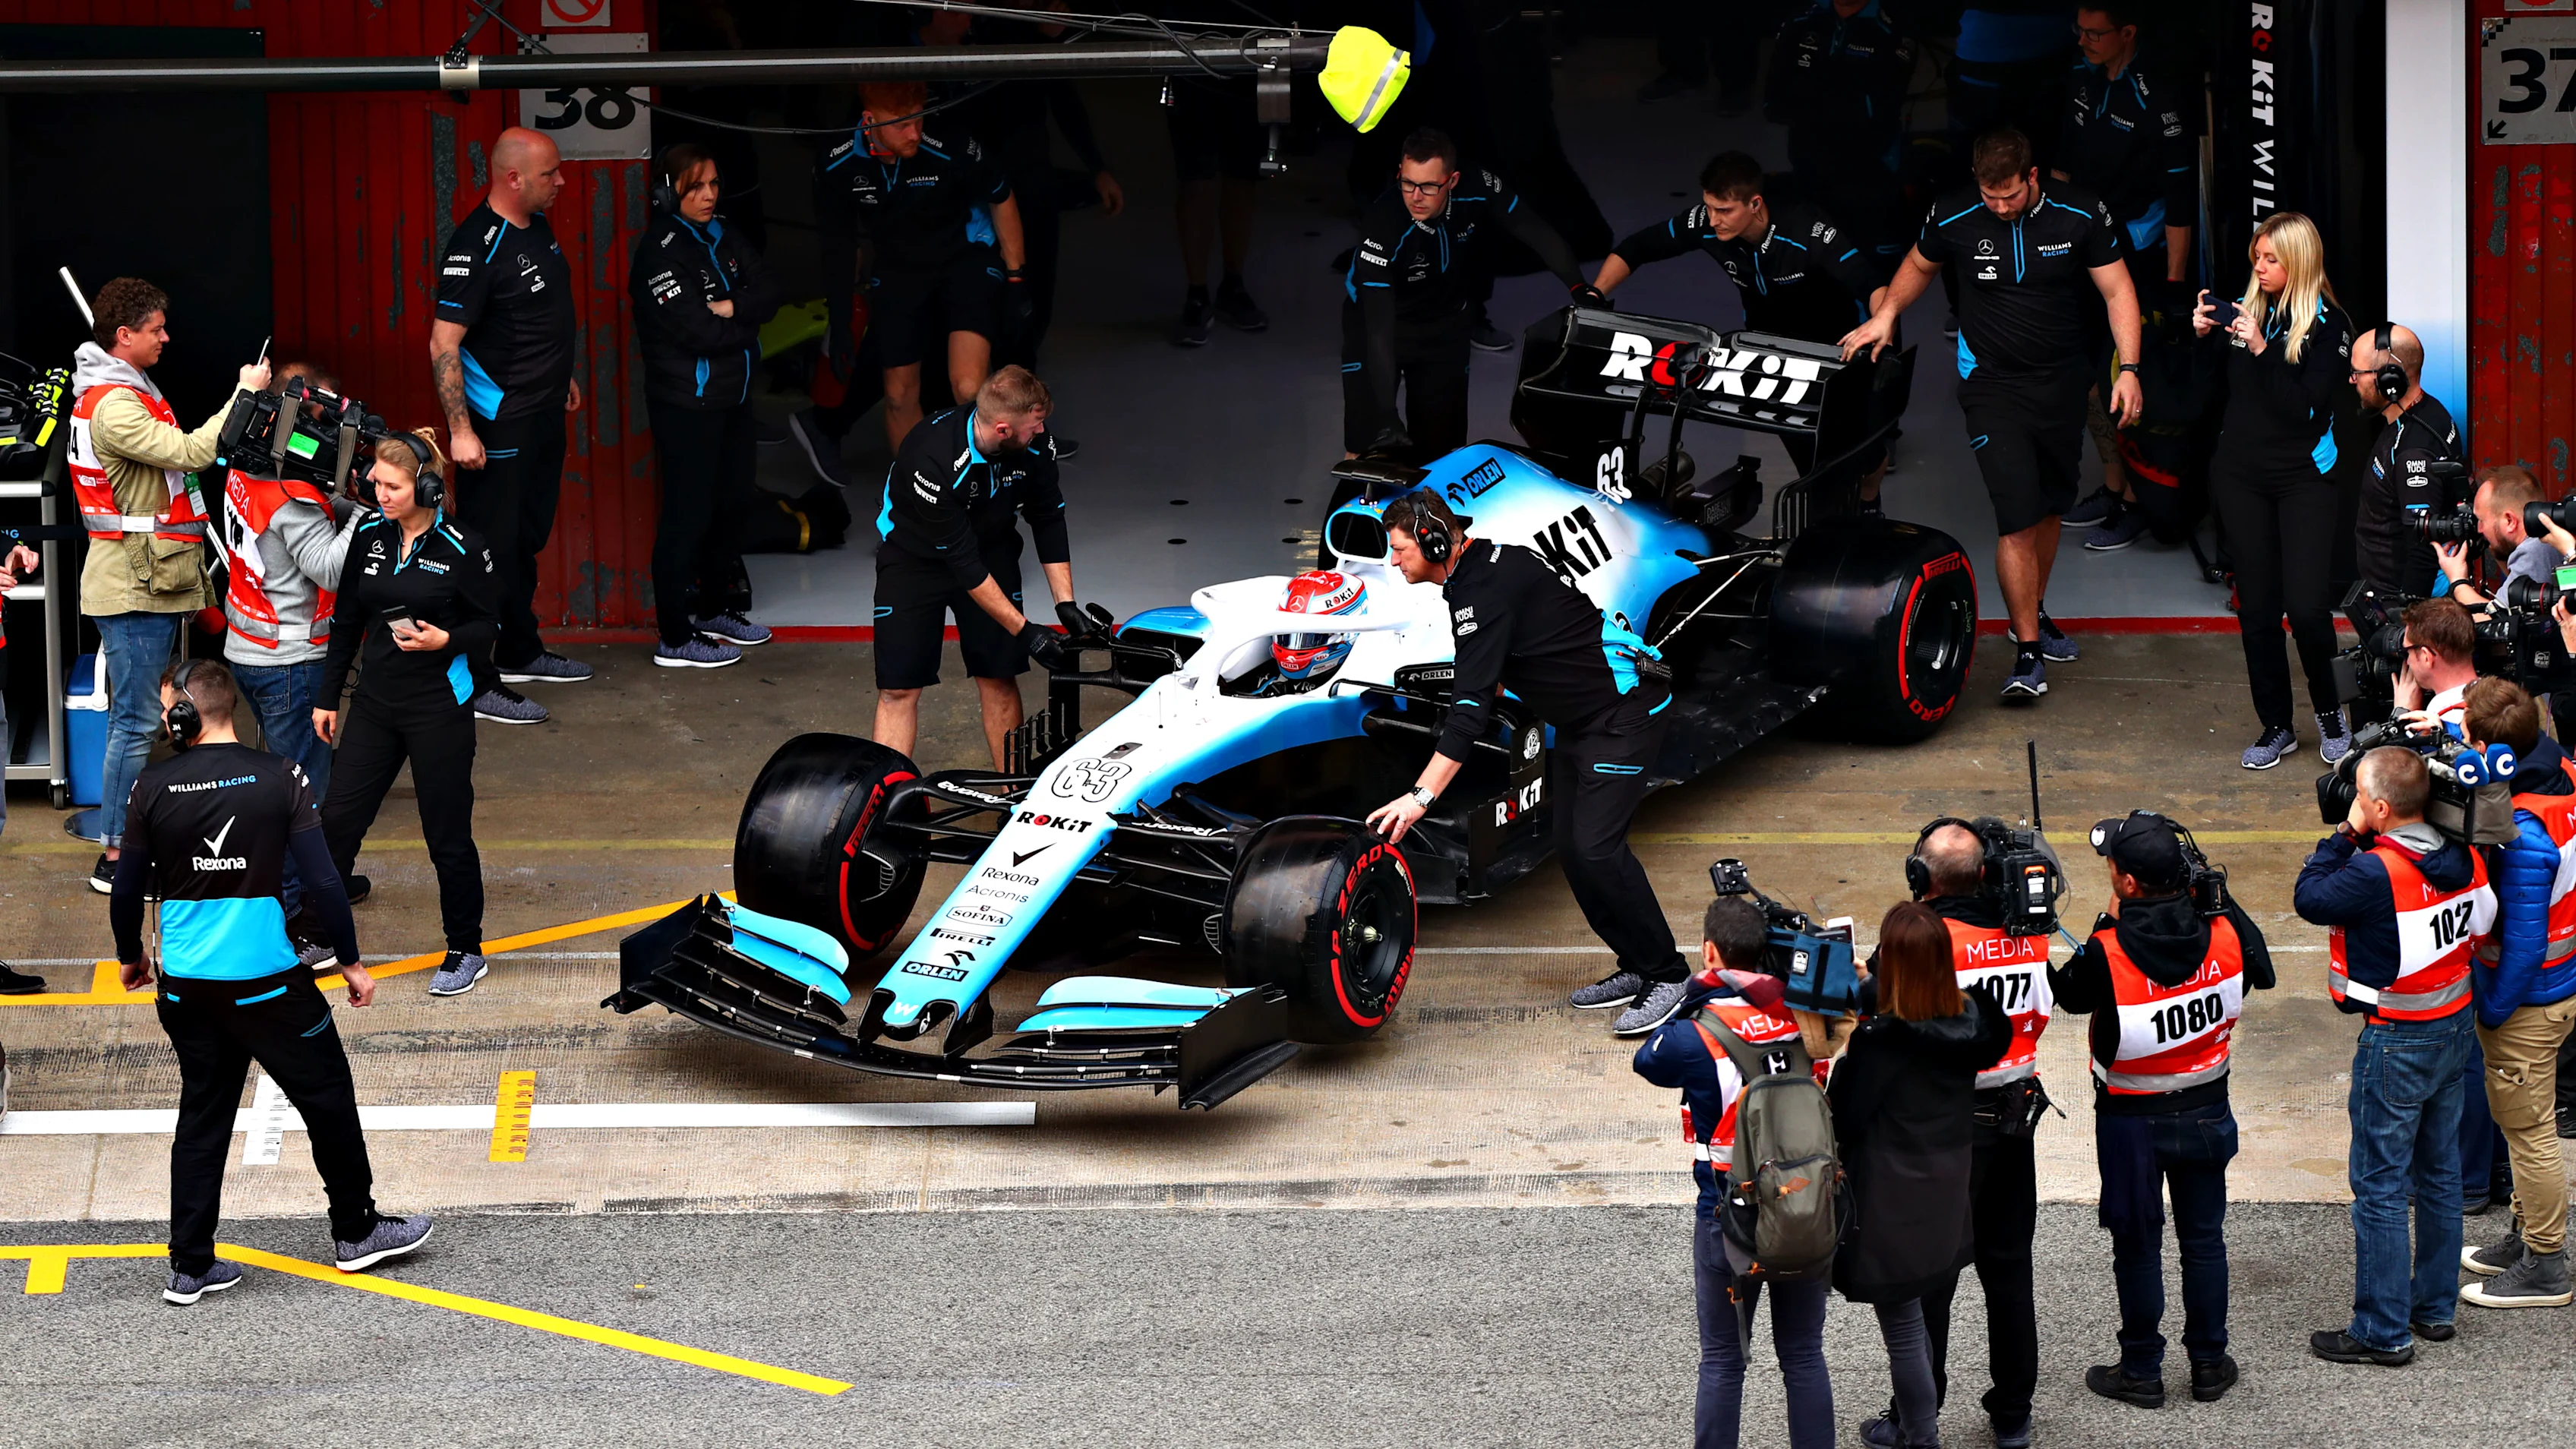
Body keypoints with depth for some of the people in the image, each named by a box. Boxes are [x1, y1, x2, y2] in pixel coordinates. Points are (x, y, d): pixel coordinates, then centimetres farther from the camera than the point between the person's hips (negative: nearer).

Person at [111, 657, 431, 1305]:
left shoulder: (154, 787, -4)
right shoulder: (277, 777, -9)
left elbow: (126, 892, 2)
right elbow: (321, 880, -10)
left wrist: (130, 957, 21)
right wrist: (350, 960, 1)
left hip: (185, 980, 3)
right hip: (265, 978, -3)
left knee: (202, 1114, 13)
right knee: (326, 1093, 15)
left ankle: (191, 1266, 13)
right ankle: (356, 1231, 27)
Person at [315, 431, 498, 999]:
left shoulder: (463, 550, -12)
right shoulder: (368, 539, 3)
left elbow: (490, 624, -3)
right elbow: (348, 623, 11)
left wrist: (445, 640, -23)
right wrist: (328, 697, 13)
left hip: (439, 707, -5)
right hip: (375, 702, 5)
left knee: (447, 834, 4)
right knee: (338, 818, 4)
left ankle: (466, 951, 19)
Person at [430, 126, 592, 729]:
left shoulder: (537, 228, 6)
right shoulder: (475, 247, -23)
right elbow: (443, 344, -24)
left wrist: (563, 377, 28)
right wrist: (461, 430, -26)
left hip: (543, 415, 9)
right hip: (497, 424, -9)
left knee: (527, 540, 21)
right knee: (490, 548, -4)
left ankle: (520, 653, 35)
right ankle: (476, 684, 1)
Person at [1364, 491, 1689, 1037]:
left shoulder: (1485, 591, -24)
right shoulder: (1481, 567, 7)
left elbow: (1472, 704, -30)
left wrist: (1422, 797, -33)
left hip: (1624, 710, -11)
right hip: (1577, 720, 11)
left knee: (1596, 846, -18)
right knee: (1572, 850, 6)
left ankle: (1667, 976, -9)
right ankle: (1636, 968, 15)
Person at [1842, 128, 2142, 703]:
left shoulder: (2081, 217, -9)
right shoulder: (1953, 219, -9)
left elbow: (2118, 292, -3)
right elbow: (1919, 266, 13)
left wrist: (2128, 368, -11)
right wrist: (1887, 312, -1)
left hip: (2062, 383, 2)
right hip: (1991, 382, -2)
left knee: (2050, 506, 15)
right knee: (2017, 517, -12)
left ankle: (2035, 613, 38)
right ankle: (2027, 651, -7)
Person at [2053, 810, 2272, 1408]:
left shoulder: (2107, 955, -28)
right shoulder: (2225, 934, -17)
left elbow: (2067, 994, -8)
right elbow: (2260, 973, 6)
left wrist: (2108, 924, -4)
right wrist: (2217, 894, 9)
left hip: (2132, 1119, -3)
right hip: (2207, 1109, 3)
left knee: (2137, 1244, 12)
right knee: (2203, 1235, 18)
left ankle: (2142, 1370, 22)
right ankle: (2209, 1363, 28)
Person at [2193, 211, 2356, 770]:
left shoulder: (2328, 325, -6)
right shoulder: (2243, 310, 7)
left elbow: (2306, 407, -15)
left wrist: (2262, 350, -20)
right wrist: (2200, 338, -6)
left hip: (2303, 477, -4)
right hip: (2240, 475, 4)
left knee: (2307, 607, -12)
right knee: (2256, 608, 6)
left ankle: (2329, 711, 13)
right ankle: (2275, 726, 17)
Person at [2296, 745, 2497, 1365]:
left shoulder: (2377, 873, -27)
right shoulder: (2463, 858, -3)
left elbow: (2310, 897, -15)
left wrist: (2346, 834, -10)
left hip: (2396, 1043, -8)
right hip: (2456, 1028, 8)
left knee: (2380, 1186, 1)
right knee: (2439, 1173, 19)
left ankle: (2383, 1331, 5)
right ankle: (2436, 1306, 30)